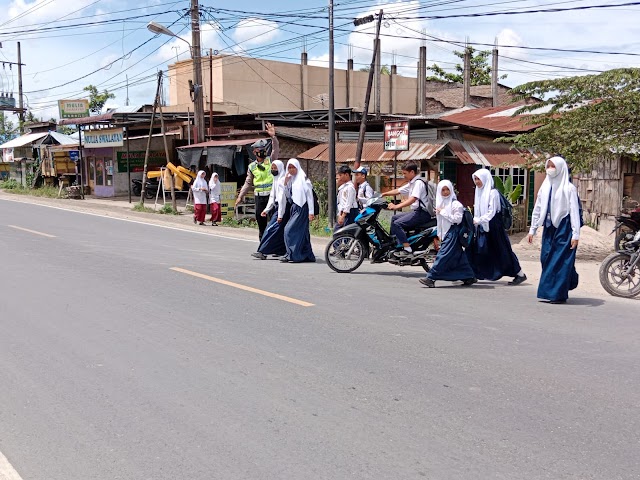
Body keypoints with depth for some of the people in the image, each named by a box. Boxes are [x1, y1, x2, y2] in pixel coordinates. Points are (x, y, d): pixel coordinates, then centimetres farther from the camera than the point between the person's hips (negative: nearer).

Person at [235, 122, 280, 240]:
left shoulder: (270, 160, 4)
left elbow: (276, 149, -10)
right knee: (261, 221, 8)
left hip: (271, 195, -3)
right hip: (259, 197, 3)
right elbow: (248, 183, 14)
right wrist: (240, 196, 11)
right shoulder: (252, 166, 9)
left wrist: (273, 136, -23)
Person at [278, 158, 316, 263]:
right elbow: (286, 196, 10)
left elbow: (310, 196, -9)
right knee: (302, 232, 9)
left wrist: (311, 212, -15)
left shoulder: (303, 179, -5)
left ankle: (291, 254, -9)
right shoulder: (289, 180, 14)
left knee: (289, 230, -13)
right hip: (294, 208, 7)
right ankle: (308, 255, 14)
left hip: (301, 208, -7)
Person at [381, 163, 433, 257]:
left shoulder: (418, 183, -14)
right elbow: (398, 191, 23)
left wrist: (396, 206, -33)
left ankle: (407, 249, -22)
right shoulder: (411, 183, 17)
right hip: (416, 211, 11)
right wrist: (383, 194, 17)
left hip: (423, 213, -11)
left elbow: (413, 199, -27)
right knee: (394, 218, 18)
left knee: (397, 224, -20)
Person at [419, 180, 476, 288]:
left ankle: (431, 278, -12)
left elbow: (457, 219, -18)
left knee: (443, 255, -10)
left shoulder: (455, 204, -9)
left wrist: (443, 212, -16)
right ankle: (470, 277, 17)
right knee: (458, 257, 10)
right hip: (445, 233, 8)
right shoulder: (440, 203, 14)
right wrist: (439, 234, 17)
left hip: (453, 232, -8)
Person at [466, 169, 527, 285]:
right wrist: (475, 220, 7)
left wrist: (478, 220, -23)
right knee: (477, 250, 5)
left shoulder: (492, 193, -13)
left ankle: (520, 274, 9)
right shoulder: (479, 192, 10)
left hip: (493, 227, -8)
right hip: (482, 227, 8)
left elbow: (491, 212, -18)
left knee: (502, 250, -2)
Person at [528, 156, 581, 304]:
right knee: (546, 259, 6)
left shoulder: (569, 188, -7)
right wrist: (532, 229, 13)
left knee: (560, 261, -4)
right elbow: (537, 209, 15)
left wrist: (575, 234, -16)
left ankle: (558, 294, 1)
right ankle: (549, 291, 18)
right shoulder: (545, 187, 11)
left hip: (563, 228, -6)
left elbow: (574, 212, -10)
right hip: (549, 228, 6)